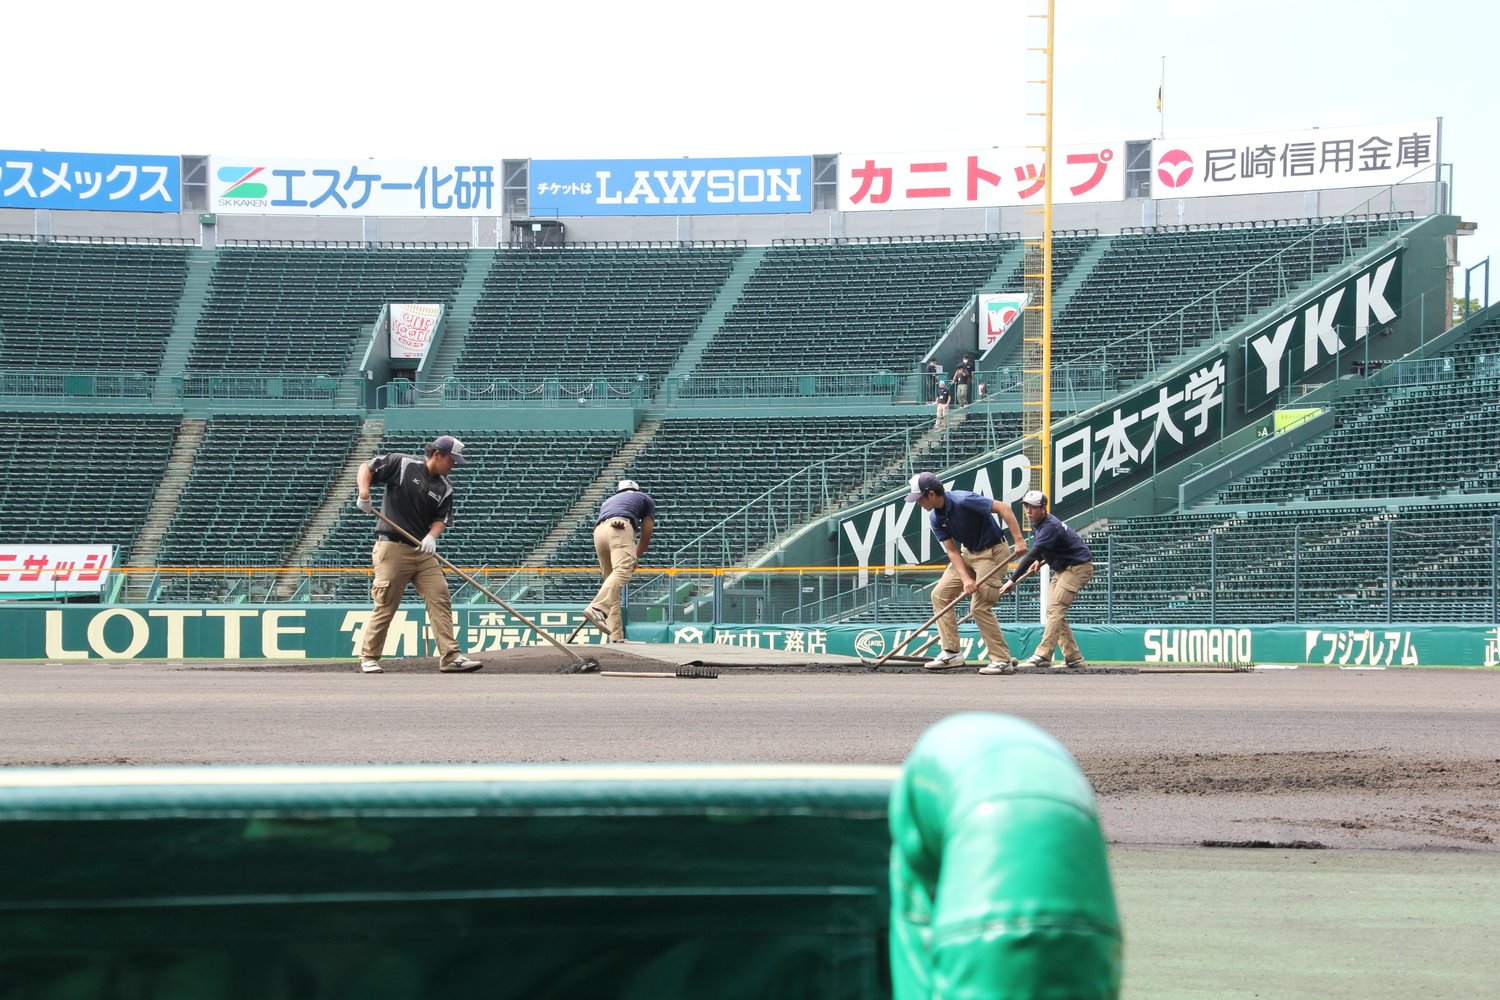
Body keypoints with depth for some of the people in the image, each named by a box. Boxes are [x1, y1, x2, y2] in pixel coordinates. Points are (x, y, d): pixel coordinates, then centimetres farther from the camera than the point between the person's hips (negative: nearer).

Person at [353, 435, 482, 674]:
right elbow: (366, 468, -1)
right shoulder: (401, 464, -3)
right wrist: (364, 495, -18)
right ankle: (369, 658, 8)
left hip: (423, 551, 6)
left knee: (440, 600, -4)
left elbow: (441, 519, 7)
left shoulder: (445, 488, 11)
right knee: (386, 605, -4)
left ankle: (450, 657, -6)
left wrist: (431, 536, -15)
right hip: (392, 548, -6)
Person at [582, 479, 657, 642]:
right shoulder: (645, 498, 30)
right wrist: (636, 558, 35)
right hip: (620, 528, -5)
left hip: (598, 531, 5)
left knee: (611, 578, 9)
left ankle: (617, 636, -2)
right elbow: (646, 535, 25)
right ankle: (597, 608, -50)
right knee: (622, 572, -23)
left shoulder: (608, 501, 42)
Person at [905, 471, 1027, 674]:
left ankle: (1003, 661, -8)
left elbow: (1003, 508, -27)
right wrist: (965, 579, -19)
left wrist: (1018, 539, -32)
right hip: (968, 553, 9)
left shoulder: (963, 501, -27)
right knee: (940, 595, 4)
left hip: (992, 552, -8)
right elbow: (952, 551, -5)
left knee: (980, 606, -15)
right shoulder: (935, 519, -4)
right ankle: (951, 652, 7)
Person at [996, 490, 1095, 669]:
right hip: (1062, 569, 10)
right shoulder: (1037, 524, 4)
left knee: (1055, 609, -20)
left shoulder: (1050, 527, -28)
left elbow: (1032, 554, -35)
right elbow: (1039, 550, 23)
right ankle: (1074, 657, 11)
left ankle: (1042, 656, -29)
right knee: (1054, 612, 8)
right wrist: (1039, 560, 1)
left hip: (1079, 566, -10)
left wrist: (1013, 580, -38)